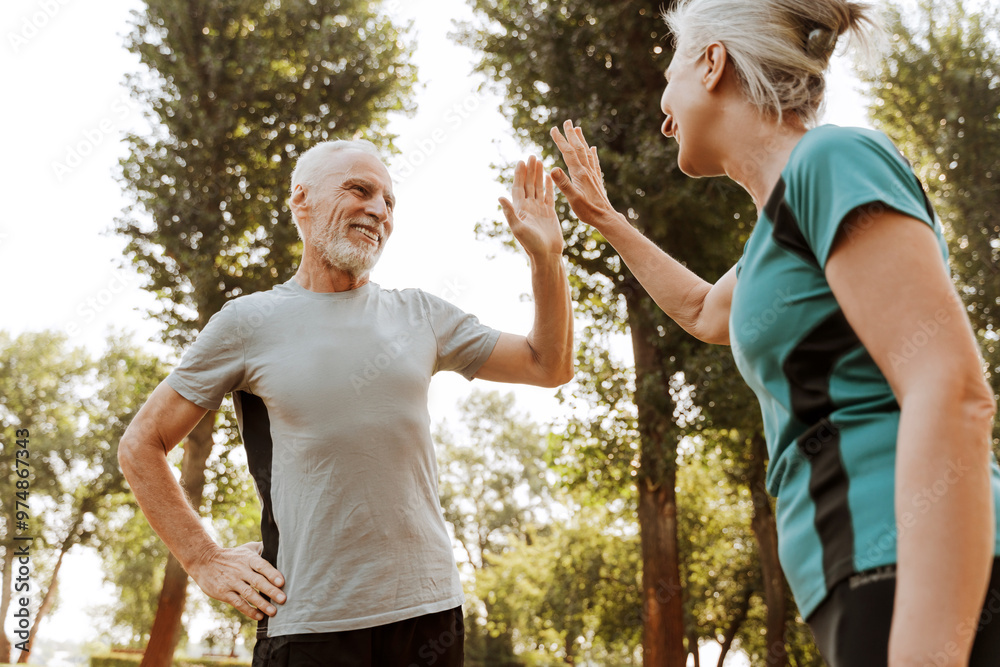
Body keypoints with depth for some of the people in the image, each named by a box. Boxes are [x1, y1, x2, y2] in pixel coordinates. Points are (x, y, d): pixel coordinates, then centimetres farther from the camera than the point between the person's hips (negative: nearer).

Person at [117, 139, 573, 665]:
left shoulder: (421, 317, 9)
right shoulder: (249, 323, 0)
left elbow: (550, 367, 11)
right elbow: (140, 446, 4)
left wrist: (546, 256, -1)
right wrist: (206, 563, -2)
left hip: (428, 610, 3)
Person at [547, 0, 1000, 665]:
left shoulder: (834, 160, -8)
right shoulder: (785, 219, 20)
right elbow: (704, 313, 42)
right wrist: (606, 221, 46)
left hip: (940, 602, -9)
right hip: (879, 596, 9)